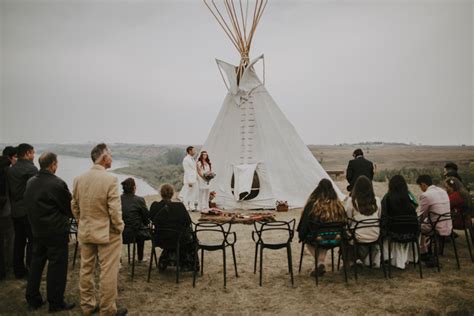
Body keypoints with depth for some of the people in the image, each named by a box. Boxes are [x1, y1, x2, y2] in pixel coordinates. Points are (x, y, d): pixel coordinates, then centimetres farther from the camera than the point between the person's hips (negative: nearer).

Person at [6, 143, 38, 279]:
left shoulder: (10, 170, 7)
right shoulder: (31, 169, -15)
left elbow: (8, 191, 11)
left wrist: (13, 204, 18)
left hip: (15, 211, 7)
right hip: (28, 211, -7)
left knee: (19, 240, 13)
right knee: (32, 240, 1)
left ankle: (19, 270, 20)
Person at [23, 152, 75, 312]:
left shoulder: (30, 182, 2)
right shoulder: (58, 184, -19)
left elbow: (29, 205, 9)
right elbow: (70, 207, -11)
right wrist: (66, 217, 9)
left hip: (37, 230, 7)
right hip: (56, 231, -7)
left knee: (36, 264, 17)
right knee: (57, 266, 3)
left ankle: (33, 299, 28)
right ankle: (56, 302, 12)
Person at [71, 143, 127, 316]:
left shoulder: (79, 179, -1)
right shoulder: (110, 179, -20)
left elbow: (74, 206, 8)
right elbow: (115, 210, -19)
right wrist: (119, 228, -4)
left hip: (85, 232, 6)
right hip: (107, 233, -6)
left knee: (86, 270, 17)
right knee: (108, 273, 5)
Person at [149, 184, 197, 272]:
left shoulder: (154, 206, -13)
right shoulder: (179, 206, -21)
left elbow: (152, 220, 5)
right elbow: (188, 222, -10)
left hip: (160, 240, 4)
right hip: (177, 240, -4)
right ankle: (186, 265, 37)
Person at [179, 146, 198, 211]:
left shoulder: (193, 159, 15)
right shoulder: (186, 159, -11)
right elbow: (187, 171, -15)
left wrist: (196, 178, 15)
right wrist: (189, 181, -18)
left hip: (194, 180, 9)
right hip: (189, 179, -9)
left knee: (194, 194, 10)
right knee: (187, 195, -2)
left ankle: (192, 207, 17)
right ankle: (186, 208, 5)